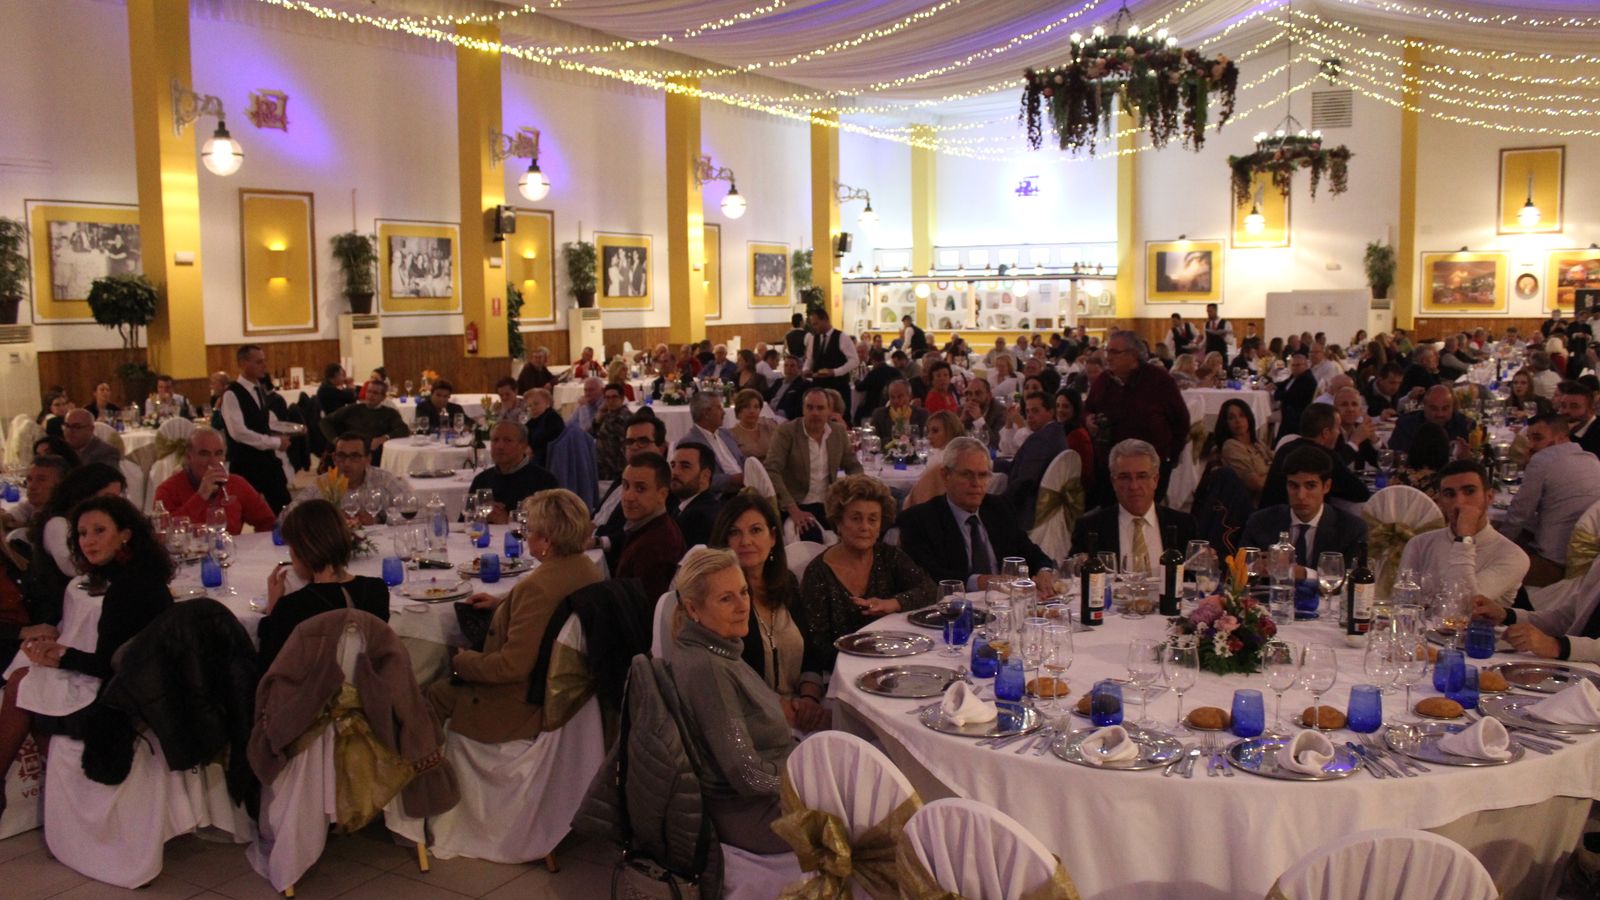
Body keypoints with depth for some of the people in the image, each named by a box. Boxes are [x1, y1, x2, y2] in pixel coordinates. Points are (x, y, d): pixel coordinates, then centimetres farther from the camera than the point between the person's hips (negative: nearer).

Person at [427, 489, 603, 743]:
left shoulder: (537, 586, -31)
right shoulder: (588, 568, -3)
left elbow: (512, 667, -26)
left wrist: (461, 662, -10)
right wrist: (501, 603, 16)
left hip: (528, 706, -9)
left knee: (435, 694, 7)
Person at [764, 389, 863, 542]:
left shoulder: (839, 433, 7)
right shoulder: (786, 431, -7)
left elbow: (854, 467, 17)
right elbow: (771, 471, -15)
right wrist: (793, 509, -24)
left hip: (829, 505, 5)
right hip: (797, 506, -5)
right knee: (812, 536, -32)